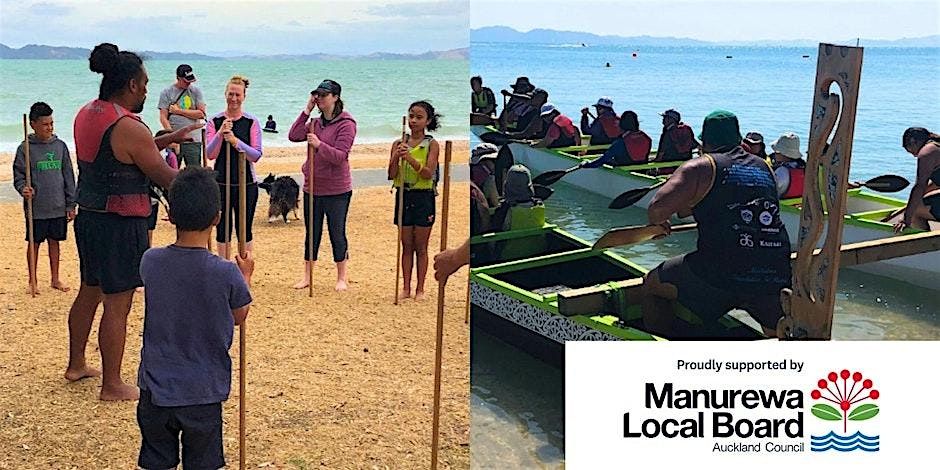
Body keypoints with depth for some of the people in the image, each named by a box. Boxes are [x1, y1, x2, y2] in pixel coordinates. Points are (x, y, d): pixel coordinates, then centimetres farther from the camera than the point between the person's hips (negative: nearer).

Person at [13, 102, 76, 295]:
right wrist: (23, 188, -22)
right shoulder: (25, 149, -4)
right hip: (36, 208, -3)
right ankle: (33, 281, 19)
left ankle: (55, 279, 23)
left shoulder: (60, 146, 5)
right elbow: (18, 176, 0)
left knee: (55, 241, 12)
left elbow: (69, 176, 8)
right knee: (34, 243, 7)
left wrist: (71, 204, 6)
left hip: (58, 207, 3)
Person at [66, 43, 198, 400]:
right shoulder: (129, 127, -20)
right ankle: (112, 385, 10)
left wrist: (171, 137, 20)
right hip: (120, 225, -9)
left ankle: (76, 365, 38)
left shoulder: (86, 114, 8)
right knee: (117, 304, 0)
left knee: (89, 291, 23)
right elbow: (163, 176, -13)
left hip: (88, 218, 10)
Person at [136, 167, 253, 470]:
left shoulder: (150, 262, -11)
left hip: (156, 390, 2)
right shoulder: (227, 274, -17)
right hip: (204, 394, -2)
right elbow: (239, 317, 3)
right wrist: (245, 276, 19)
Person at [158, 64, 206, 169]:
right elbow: (163, 118, -1)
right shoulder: (166, 92, 4)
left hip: (193, 140, 1)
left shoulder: (196, 91, 8)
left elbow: (201, 114, -3)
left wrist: (178, 111, -5)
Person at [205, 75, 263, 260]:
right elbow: (210, 155, -5)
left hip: (247, 184, -1)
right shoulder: (214, 122, 1)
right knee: (222, 230, 9)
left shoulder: (252, 122, -1)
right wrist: (220, 134, -20)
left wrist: (236, 142, -23)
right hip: (221, 184, 1)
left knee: (244, 230, 7)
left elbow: (256, 155, -8)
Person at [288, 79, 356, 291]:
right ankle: (307, 277, 23)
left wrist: (319, 145, -29)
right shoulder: (315, 122, 10)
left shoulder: (346, 124, -10)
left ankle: (342, 278, 16)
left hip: (337, 190, -6)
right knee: (311, 234, 13)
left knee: (337, 234, 4)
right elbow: (294, 136, -4)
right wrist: (307, 111, -5)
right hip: (312, 188, 6)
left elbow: (340, 156, -17)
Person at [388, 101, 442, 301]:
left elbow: (428, 173, -16)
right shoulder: (399, 144, 3)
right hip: (403, 196, 3)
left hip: (423, 197, -3)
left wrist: (410, 158, -28)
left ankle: (420, 289, 14)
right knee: (406, 246, 10)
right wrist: (396, 157, -19)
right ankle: (406, 288, 17)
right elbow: (391, 175, -2)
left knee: (421, 247, 5)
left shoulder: (431, 144, -4)